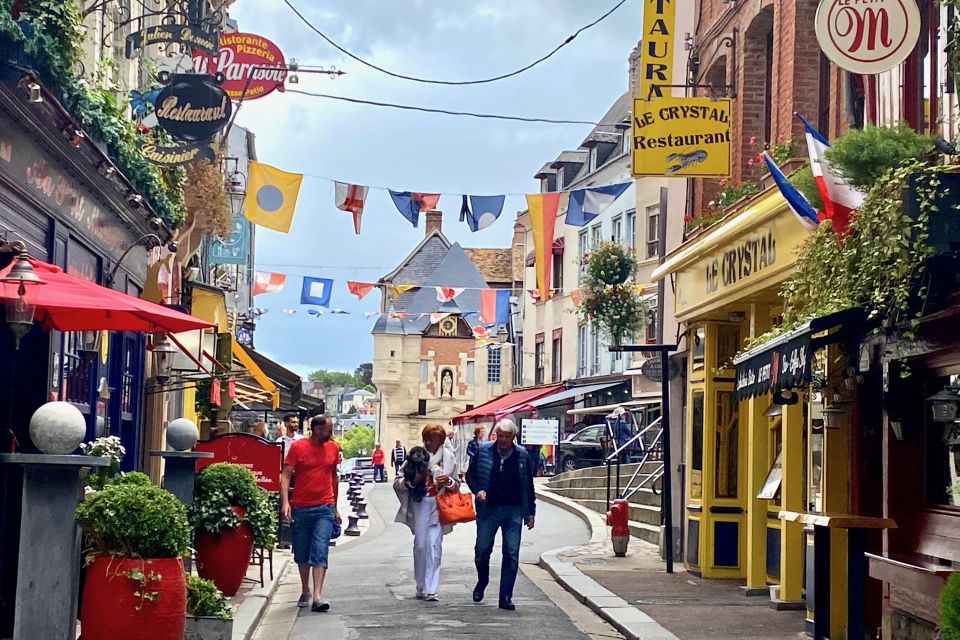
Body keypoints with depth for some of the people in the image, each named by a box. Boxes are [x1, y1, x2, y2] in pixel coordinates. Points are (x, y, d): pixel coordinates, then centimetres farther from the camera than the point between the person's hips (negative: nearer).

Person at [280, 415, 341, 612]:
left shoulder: (333, 448, 9)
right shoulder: (298, 447, -2)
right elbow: (286, 475, -6)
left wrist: (335, 507, 20)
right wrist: (285, 502, -19)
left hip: (324, 508, 1)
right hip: (300, 507, -1)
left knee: (320, 551, -11)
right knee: (301, 553, 10)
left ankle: (317, 596, -17)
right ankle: (305, 591, 27)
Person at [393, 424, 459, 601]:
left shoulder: (448, 458, 4)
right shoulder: (417, 455, 1)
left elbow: (457, 485, 12)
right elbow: (397, 482, 3)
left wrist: (448, 481, -9)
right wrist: (412, 481, -16)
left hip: (439, 505, 0)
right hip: (420, 503, 1)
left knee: (434, 546, -8)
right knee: (420, 545, 1)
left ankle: (431, 590, -7)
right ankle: (421, 587, 14)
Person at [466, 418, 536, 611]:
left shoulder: (522, 455, 4)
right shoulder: (484, 451, 1)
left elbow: (528, 485, 9)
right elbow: (470, 474, 9)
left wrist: (531, 511, 8)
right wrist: (477, 490, -10)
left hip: (514, 511, 0)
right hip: (488, 509, 0)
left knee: (511, 555, -1)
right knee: (482, 551, 2)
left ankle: (506, 597, 6)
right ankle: (482, 581, 33)